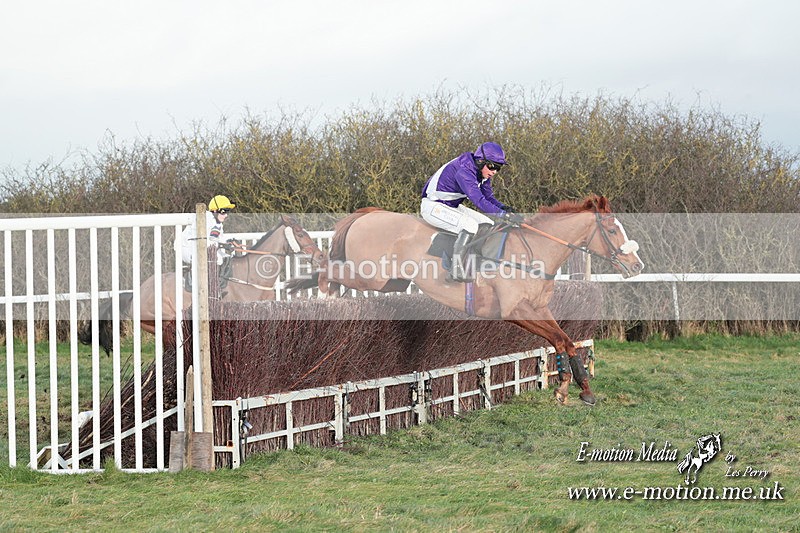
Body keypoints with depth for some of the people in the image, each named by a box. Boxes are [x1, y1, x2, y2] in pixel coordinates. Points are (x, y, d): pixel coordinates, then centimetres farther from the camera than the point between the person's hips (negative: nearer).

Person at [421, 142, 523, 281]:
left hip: (453, 206, 10)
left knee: (488, 225, 2)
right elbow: (479, 201, -39)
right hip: (433, 207, -10)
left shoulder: (483, 173, 0)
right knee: (470, 225, -29)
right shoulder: (464, 171, -30)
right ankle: (456, 269, -27)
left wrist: (504, 208, -15)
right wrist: (504, 215, -43)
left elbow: (488, 198, 6)